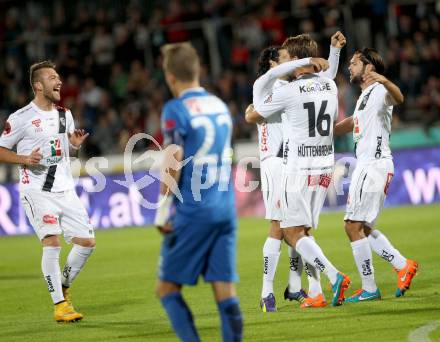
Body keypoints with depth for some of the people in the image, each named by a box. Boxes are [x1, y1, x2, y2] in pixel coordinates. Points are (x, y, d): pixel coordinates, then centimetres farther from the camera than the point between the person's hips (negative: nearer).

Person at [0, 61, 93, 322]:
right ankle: (60, 305, -12)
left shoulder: (65, 114, 10)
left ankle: (63, 286, 23)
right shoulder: (21, 118, -8)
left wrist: (76, 143, 2)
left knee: (87, 242, 0)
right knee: (52, 241, -20)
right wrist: (25, 159, -19)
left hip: (65, 190, 6)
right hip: (37, 191, -6)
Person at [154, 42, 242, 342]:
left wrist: (163, 210, -8)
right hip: (226, 209, 6)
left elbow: (173, 163, -14)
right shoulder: (220, 105, 12)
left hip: (192, 211, -6)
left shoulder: (176, 109, -8)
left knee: (168, 288, 3)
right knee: (225, 289, 4)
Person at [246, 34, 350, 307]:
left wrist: (250, 111, 26)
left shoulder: (287, 92, -12)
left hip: (298, 169, -6)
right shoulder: (330, 86, 6)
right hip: (325, 167, 6)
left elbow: (252, 117, 3)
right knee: (304, 231, 12)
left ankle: (334, 276, -19)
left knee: (293, 233, -4)